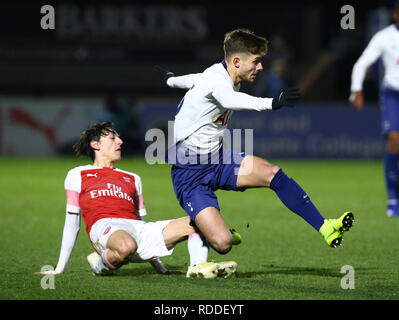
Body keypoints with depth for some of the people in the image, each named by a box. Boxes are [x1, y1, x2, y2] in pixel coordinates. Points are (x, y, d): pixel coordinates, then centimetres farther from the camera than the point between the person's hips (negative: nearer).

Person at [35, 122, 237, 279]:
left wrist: (159, 268, 24)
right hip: (104, 227, -5)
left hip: (135, 227, 5)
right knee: (126, 246, -43)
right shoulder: (77, 175, 22)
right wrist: (59, 269, 11)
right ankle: (101, 264, -14)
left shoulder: (132, 178, 33)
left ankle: (199, 266, -32)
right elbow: (72, 223, 18)